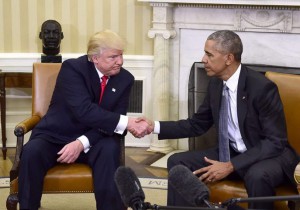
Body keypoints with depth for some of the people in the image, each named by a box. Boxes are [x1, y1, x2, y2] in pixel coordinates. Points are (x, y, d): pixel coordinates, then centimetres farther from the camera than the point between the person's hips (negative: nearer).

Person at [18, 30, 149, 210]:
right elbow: (84, 111, -29)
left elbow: (110, 124, -7)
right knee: (32, 151, -32)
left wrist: (82, 142, -24)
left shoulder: (125, 79, -2)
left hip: (91, 141, 2)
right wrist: (126, 122, -36)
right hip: (56, 136, -2)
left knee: (110, 149, -31)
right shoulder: (72, 68, -15)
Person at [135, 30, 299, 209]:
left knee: (257, 176, -39)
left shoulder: (262, 86, -22)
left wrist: (231, 166, -27)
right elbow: (197, 125, 10)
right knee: (178, 162, -6)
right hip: (231, 153, 7)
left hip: (270, 155, -6)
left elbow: (275, 142, -22)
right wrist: (155, 126, -3)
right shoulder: (216, 84, -1)